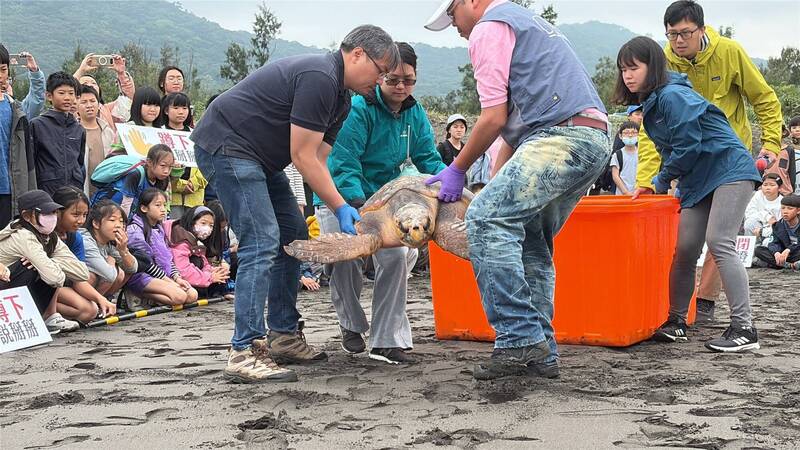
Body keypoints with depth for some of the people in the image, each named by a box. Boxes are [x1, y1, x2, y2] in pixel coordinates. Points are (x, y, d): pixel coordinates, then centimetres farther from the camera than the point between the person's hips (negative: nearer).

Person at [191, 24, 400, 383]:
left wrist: (344, 210, -3)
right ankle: (243, 353, -18)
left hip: (257, 157, 11)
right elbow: (303, 157, -20)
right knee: (262, 243, -18)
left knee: (293, 237, 10)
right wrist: (341, 208, -16)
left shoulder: (341, 97, 13)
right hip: (225, 145, -11)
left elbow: (318, 160, 8)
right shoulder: (319, 77, -20)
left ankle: (283, 336, 16)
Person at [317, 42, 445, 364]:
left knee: (395, 256, -13)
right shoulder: (359, 108, -22)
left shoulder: (414, 113, -3)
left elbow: (428, 158, -2)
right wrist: (358, 205, -38)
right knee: (345, 258, -20)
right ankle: (352, 325, 10)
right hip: (340, 195, -5)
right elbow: (344, 165, -26)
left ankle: (387, 341, -4)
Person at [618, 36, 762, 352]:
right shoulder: (651, 104, 12)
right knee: (684, 249, 4)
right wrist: (654, 184, 8)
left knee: (719, 243, -19)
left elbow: (687, 147, -19)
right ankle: (676, 322, 15)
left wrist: (661, 182, -6)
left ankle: (744, 329, -16)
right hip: (698, 181, 9)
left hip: (730, 170, -9)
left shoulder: (673, 96, -17)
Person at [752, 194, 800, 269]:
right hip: (782, 254, 5)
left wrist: (788, 250, -33)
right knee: (758, 250, -16)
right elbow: (775, 243, -2)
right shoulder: (778, 225, 6)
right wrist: (776, 252, -25)